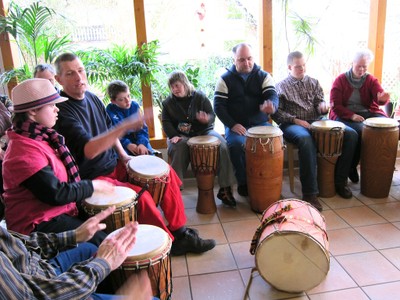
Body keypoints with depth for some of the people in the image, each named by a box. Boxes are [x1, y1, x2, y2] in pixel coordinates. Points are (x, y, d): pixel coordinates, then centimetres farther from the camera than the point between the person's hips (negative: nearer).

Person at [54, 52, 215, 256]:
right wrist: (124, 127, -39)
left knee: (165, 171, 2)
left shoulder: (92, 98, 6)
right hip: (92, 177, -9)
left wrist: (123, 156, 8)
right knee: (140, 195, -30)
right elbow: (88, 150, -32)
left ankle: (179, 230, 10)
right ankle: (172, 243, -7)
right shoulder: (62, 111, -20)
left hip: (114, 164, 9)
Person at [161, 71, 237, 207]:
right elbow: (166, 122, 1)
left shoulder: (200, 97, 2)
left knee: (222, 146, -25)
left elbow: (212, 115, -1)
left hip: (203, 131, 0)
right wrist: (173, 135, -18)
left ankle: (225, 188, -19)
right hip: (181, 135, 0)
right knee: (177, 151, -36)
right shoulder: (168, 102, 6)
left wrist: (207, 119, -27)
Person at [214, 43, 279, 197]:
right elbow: (218, 105, -3)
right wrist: (232, 124, -16)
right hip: (236, 125, -1)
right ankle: (243, 182, -10)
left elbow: (273, 95, -8)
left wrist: (271, 105, -34)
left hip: (260, 123, 2)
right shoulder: (225, 79, 3)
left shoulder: (264, 76, 6)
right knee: (236, 144, -32)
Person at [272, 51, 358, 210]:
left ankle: (340, 181, -3)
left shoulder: (313, 82, 20)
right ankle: (310, 193, -38)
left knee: (351, 134, -15)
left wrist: (322, 105, -10)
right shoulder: (281, 86, 7)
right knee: (305, 139, -41)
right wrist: (295, 120, -15)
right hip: (292, 124, -5)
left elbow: (320, 101, 15)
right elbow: (276, 112, -2)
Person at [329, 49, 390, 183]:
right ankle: (351, 167, -12)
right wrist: (352, 116, -20)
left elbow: (379, 95, -10)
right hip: (344, 115, -3)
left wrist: (382, 98, -36)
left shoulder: (371, 80, 8)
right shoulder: (340, 80, 1)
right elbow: (335, 105, -6)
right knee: (359, 130, -34)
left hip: (367, 113, 3)